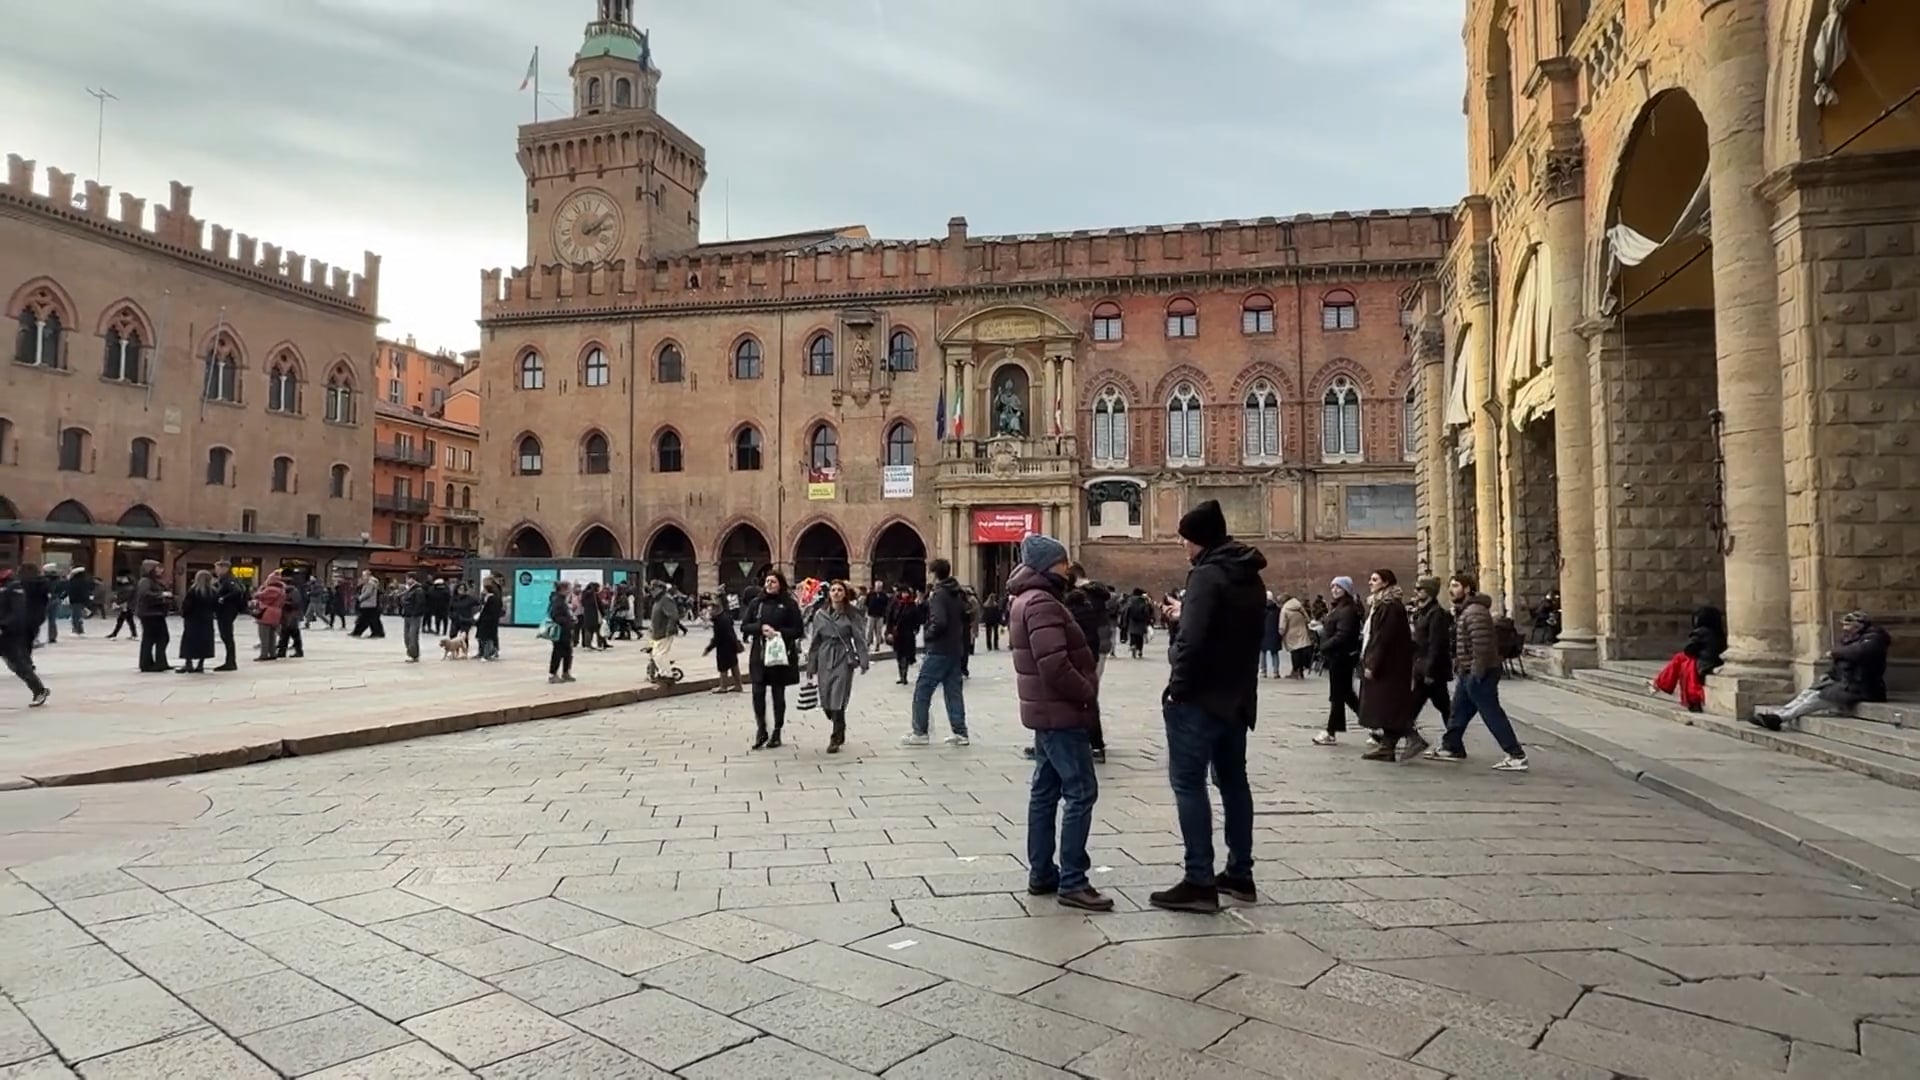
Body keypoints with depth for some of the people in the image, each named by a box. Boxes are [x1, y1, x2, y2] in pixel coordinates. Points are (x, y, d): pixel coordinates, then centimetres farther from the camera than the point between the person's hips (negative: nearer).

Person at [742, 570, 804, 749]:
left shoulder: (789, 604, -1)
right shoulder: (756, 603, 7)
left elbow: (798, 630, -2)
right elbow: (744, 626, 5)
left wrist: (779, 632, -15)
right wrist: (761, 628, -12)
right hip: (759, 655, 2)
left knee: (778, 694, 6)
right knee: (758, 693, -5)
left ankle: (777, 733, 19)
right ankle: (761, 730, 13)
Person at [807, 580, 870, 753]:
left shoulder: (851, 614, 0)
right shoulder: (820, 615, 7)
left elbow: (859, 638, -2)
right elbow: (814, 641, 9)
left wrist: (863, 661, -11)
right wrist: (811, 666, 7)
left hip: (844, 659, -3)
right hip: (825, 659, 3)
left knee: (838, 701, -8)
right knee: (826, 701, 5)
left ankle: (836, 739, 2)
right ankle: (840, 732, 28)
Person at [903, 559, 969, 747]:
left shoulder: (938, 594, -14)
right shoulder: (958, 594, 11)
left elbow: (939, 622, -25)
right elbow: (965, 619, 19)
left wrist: (928, 635, -11)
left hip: (938, 651, -8)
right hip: (956, 650, 8)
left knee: (922, 690, 1)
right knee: (954, 691, 11)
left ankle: (919, 732, 4)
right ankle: (960, 733, 10)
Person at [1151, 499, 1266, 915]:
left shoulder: (1206, 576, -17)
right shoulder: (1251, 578, 12)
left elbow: (1192, 640, -25)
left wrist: (1178, 688, -15)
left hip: (1201, 697, -9)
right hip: (1237, 696, 9)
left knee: (1188, 783, -3)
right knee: (1233, 782, 15)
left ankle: (1199, 882, -3)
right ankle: (1239, 874, 23)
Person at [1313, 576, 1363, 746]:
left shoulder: (1347, 610, -16)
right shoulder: (1336, 607, 16)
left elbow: (1342, 636, -24)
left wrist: (1324, 647, -21)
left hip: (1341, 657, -10)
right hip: (1336, 657, 10)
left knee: (1337, 695, -2)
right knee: (1346, 694, 16)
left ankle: (1331, 733, 4)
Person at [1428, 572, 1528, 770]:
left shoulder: (1475, 611, -20)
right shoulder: (1463, 610, 15)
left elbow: (1481, 645, -27)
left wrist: (1477, 673, -25)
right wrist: (1459, 667, 21)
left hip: (1479, 674, -11)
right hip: (1468, 673, 11)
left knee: (1492, 714, -7)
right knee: (1459, 710, 18)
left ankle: (1516, 756, -2)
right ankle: (1451, 747, 29)